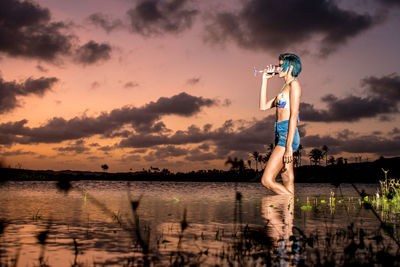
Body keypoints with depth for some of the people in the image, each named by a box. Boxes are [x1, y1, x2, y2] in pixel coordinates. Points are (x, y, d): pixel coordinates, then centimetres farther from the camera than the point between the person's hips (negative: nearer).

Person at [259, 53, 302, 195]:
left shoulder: (294, 84, -6)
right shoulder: (285, 87, 22)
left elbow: (294, 116, -15)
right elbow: (264, 106, 21)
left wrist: (289, 146, -22)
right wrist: (265, 79, 20)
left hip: (287, 135, -9)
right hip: (280, 135, 9)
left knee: (267, 180, -14)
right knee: (287, 184, 5)